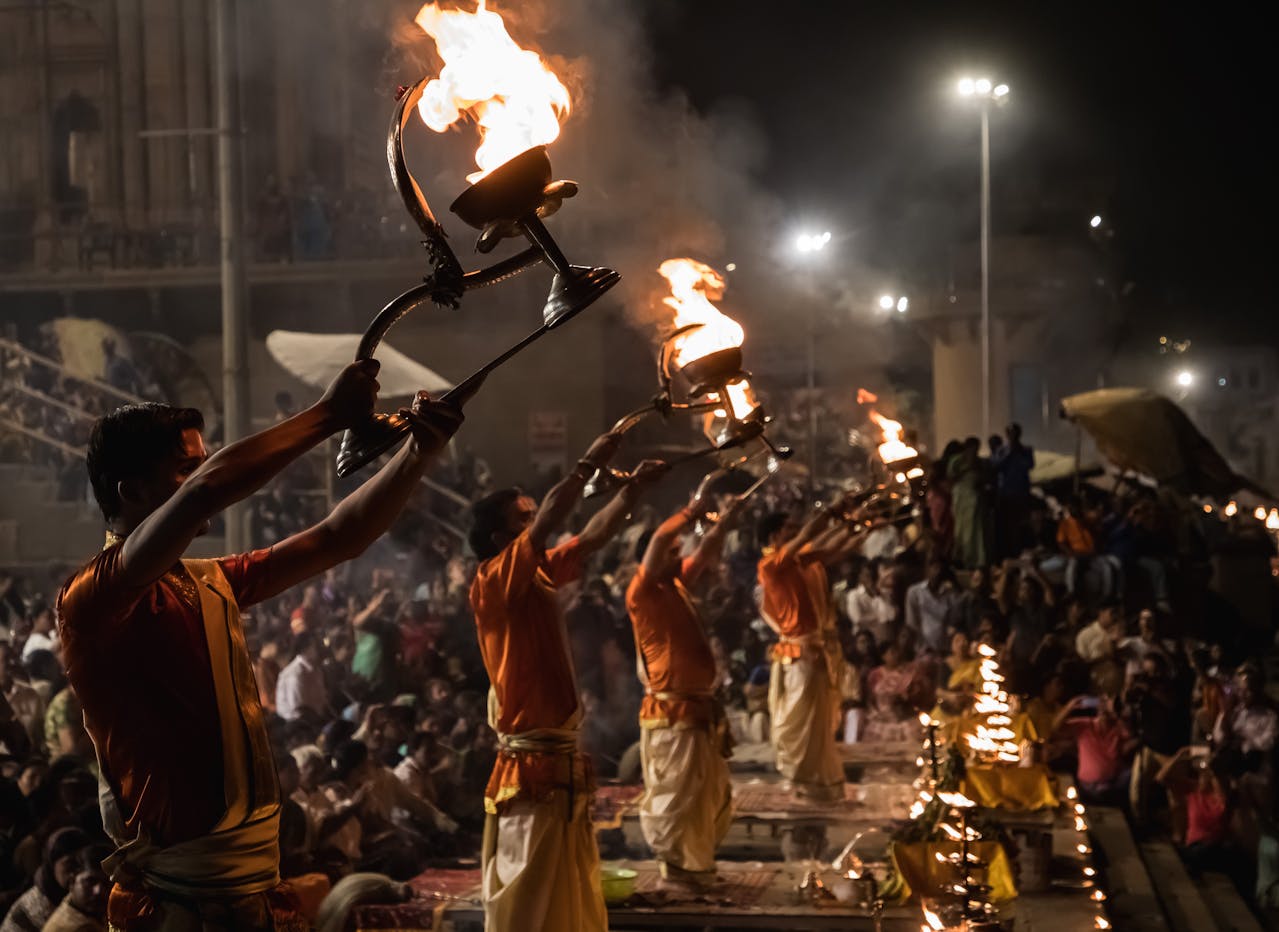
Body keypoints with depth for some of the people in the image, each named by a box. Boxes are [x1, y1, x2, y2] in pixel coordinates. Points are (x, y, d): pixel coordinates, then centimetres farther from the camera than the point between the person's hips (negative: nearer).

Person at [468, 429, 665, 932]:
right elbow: (548, 522, -24)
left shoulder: (541, 577, 11)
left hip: (563, 765, 9)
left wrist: (634, 488, 17)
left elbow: (592, 538, 22)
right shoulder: (492, 585, -12)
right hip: (530, 771, -9)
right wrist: (589, 464, -19)